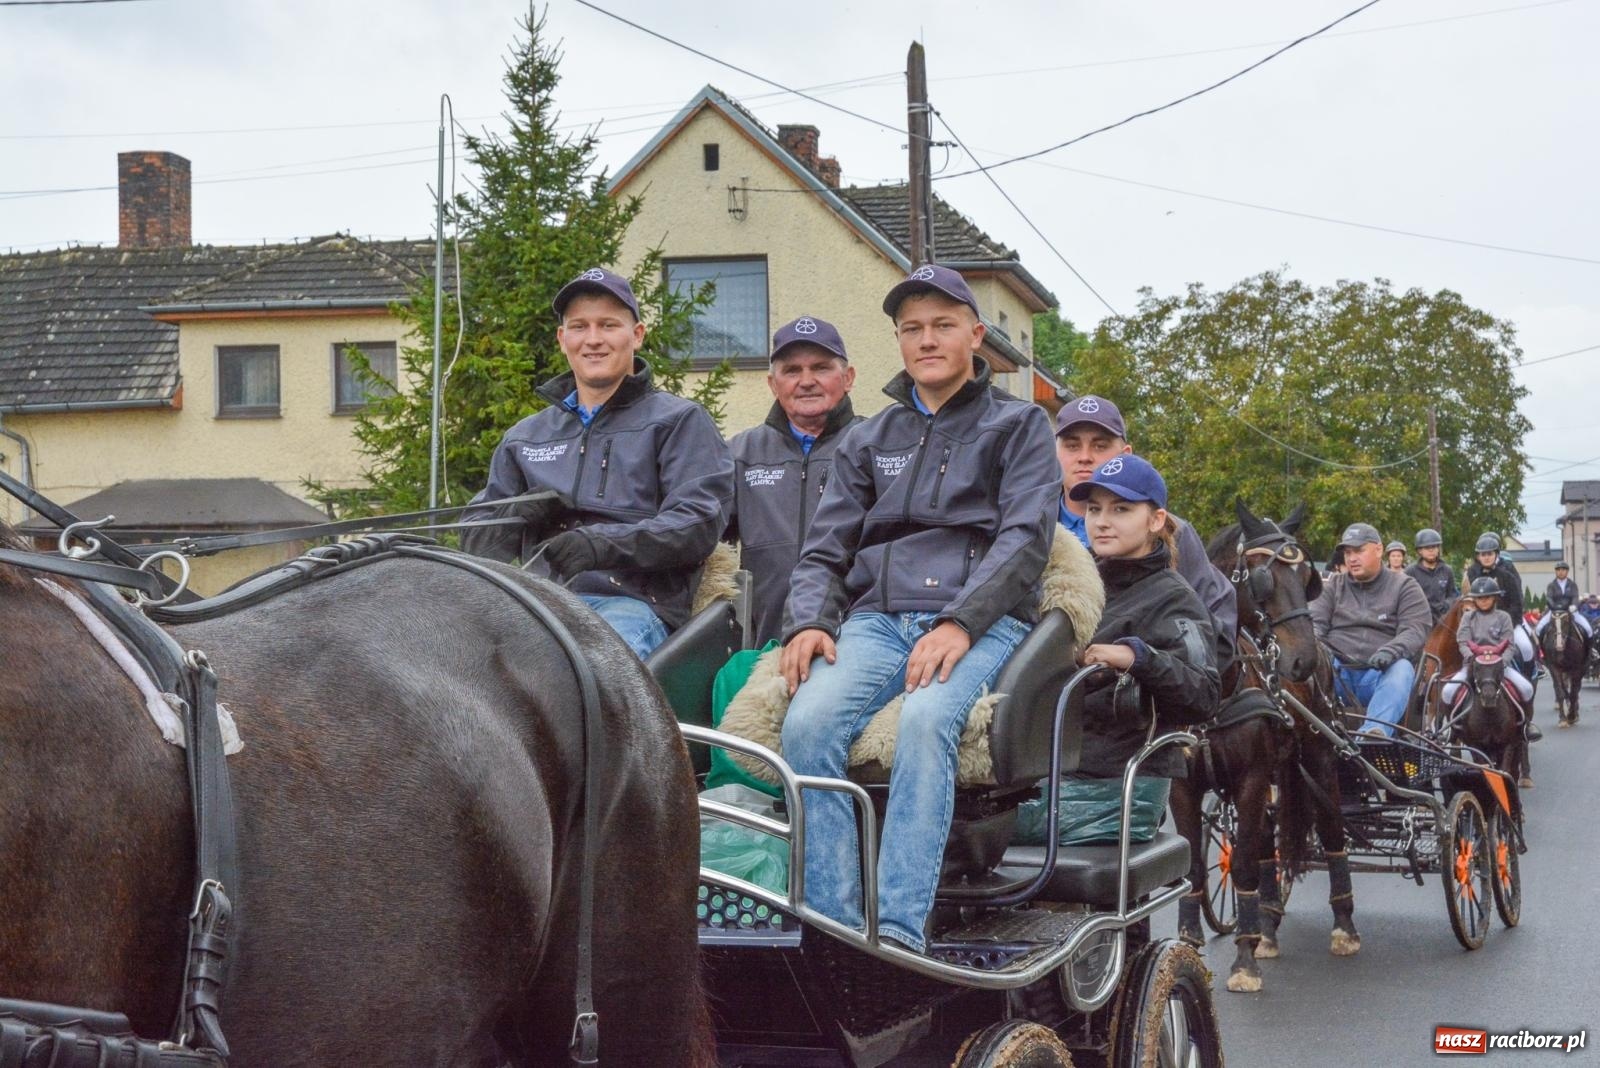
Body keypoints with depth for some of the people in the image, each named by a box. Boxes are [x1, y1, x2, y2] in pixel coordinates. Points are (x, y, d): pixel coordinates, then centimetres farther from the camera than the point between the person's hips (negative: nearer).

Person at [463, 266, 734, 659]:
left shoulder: (679, 421, 16)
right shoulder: (524, 437, 31)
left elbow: (699, 523, 0)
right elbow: (479, 533, 25)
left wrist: (604, 543, -16)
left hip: (631, 601, -3)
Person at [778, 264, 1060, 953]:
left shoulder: (1018, 425, 14)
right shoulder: (867, 441, 25)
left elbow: (1026, 537, -1)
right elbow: (824, 548, 18)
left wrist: (960, 623, -17)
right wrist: (809, 621, -6)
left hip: (981, 617, -3)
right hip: (877, 616, 3)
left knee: (927, 719, -37)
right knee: (808, 724, -29)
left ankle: (899, 934, -41)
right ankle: (831, 930, -31)